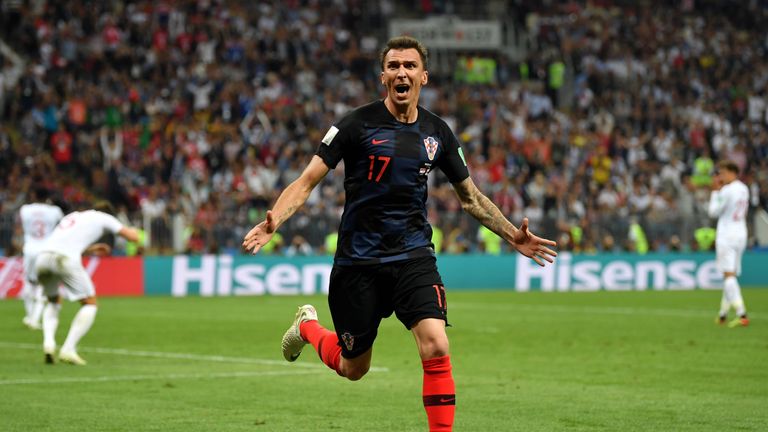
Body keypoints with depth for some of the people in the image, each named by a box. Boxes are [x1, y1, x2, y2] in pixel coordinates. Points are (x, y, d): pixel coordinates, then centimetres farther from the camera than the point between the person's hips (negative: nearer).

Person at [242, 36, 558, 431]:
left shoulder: (437, 133, 4)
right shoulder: (358, 124, -9)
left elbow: (470, 196, 17)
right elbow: (307, 181, -11)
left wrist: (513, 236, 8)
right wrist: (273, 222, -27)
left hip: (413, 257, 2)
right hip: (358, 261, -2)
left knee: (436, 349, -20)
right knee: (353, 369, 11)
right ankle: (308, 327, 44)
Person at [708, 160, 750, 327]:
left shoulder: (726, 191, -16)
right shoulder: (744, 189, 8)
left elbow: (713, 211, -8)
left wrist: (715, 191, 1)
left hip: (727, 236, -8)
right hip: (741, 234, 8)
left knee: (728, 274, -11)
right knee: (731, 274, 15)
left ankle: (742, 315, -23)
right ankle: (723, 314, 23)